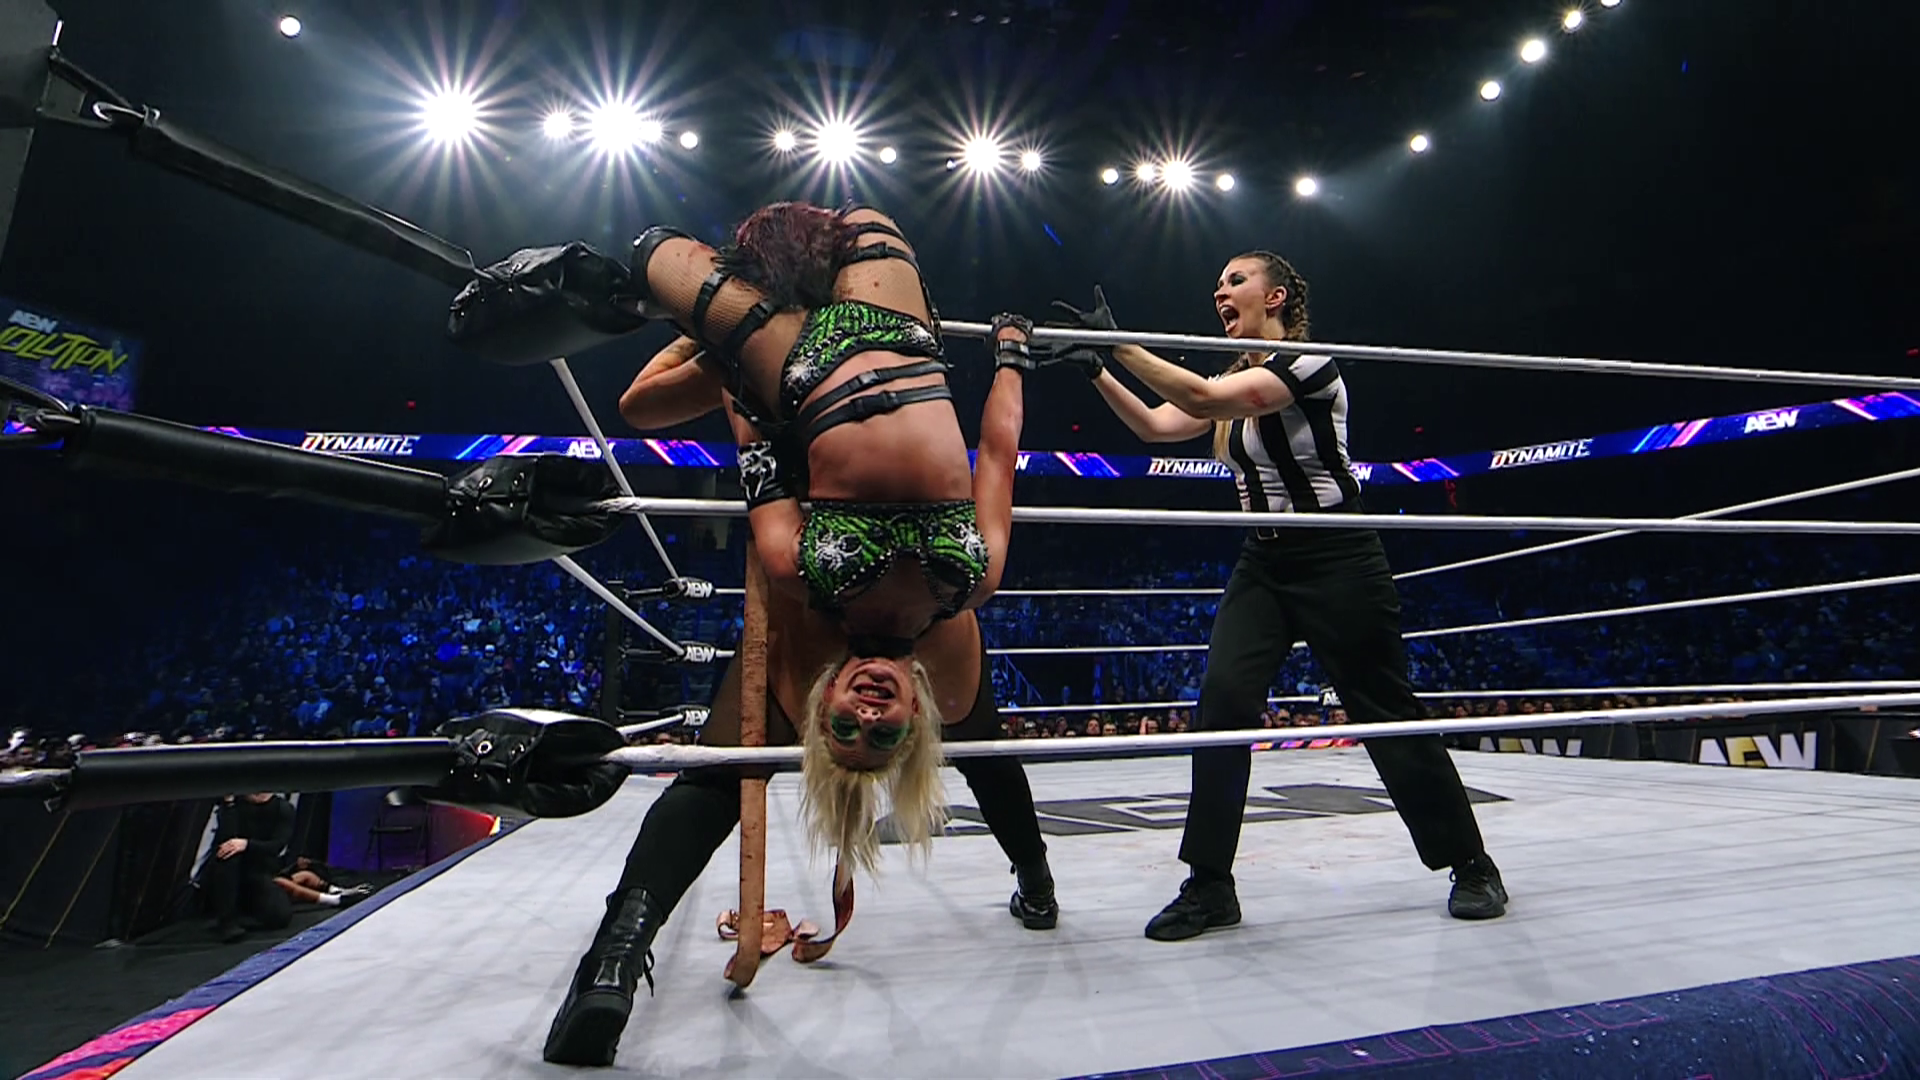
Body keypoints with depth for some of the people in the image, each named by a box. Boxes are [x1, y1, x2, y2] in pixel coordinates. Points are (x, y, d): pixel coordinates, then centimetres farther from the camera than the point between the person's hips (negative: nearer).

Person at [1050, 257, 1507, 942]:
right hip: (1263, 564, 7)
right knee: (1222, 702, -10)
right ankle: (1209, 886, -3)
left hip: (1337, 561, -6)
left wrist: (1117, 342, -26)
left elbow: (1202, 400, -27)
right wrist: (1096, 372, -12)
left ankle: (1471, 864, 25)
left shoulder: (1310, 364, -13)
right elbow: (1156, 427, -1)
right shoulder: (1235, 381, 12)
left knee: (1389, 716, 2)